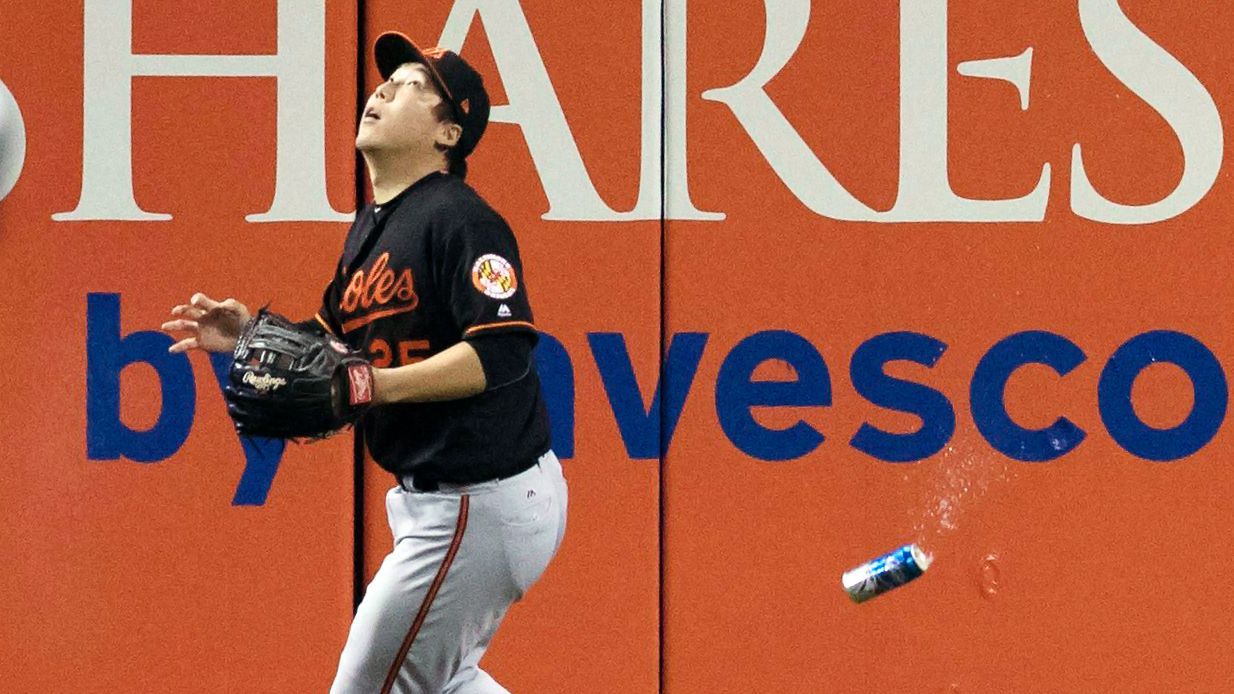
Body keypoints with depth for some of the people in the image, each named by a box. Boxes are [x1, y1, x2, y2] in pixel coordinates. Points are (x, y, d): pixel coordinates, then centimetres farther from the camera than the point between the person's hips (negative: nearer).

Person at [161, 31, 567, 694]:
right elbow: (331, 342, 20)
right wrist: (250, 334, 3)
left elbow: (504, 349, -28)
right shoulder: (371, 225, 12)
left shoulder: (458, 218, -18)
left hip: (481, 506, -11)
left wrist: (376, 386, -34)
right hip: (438, 497, 11)